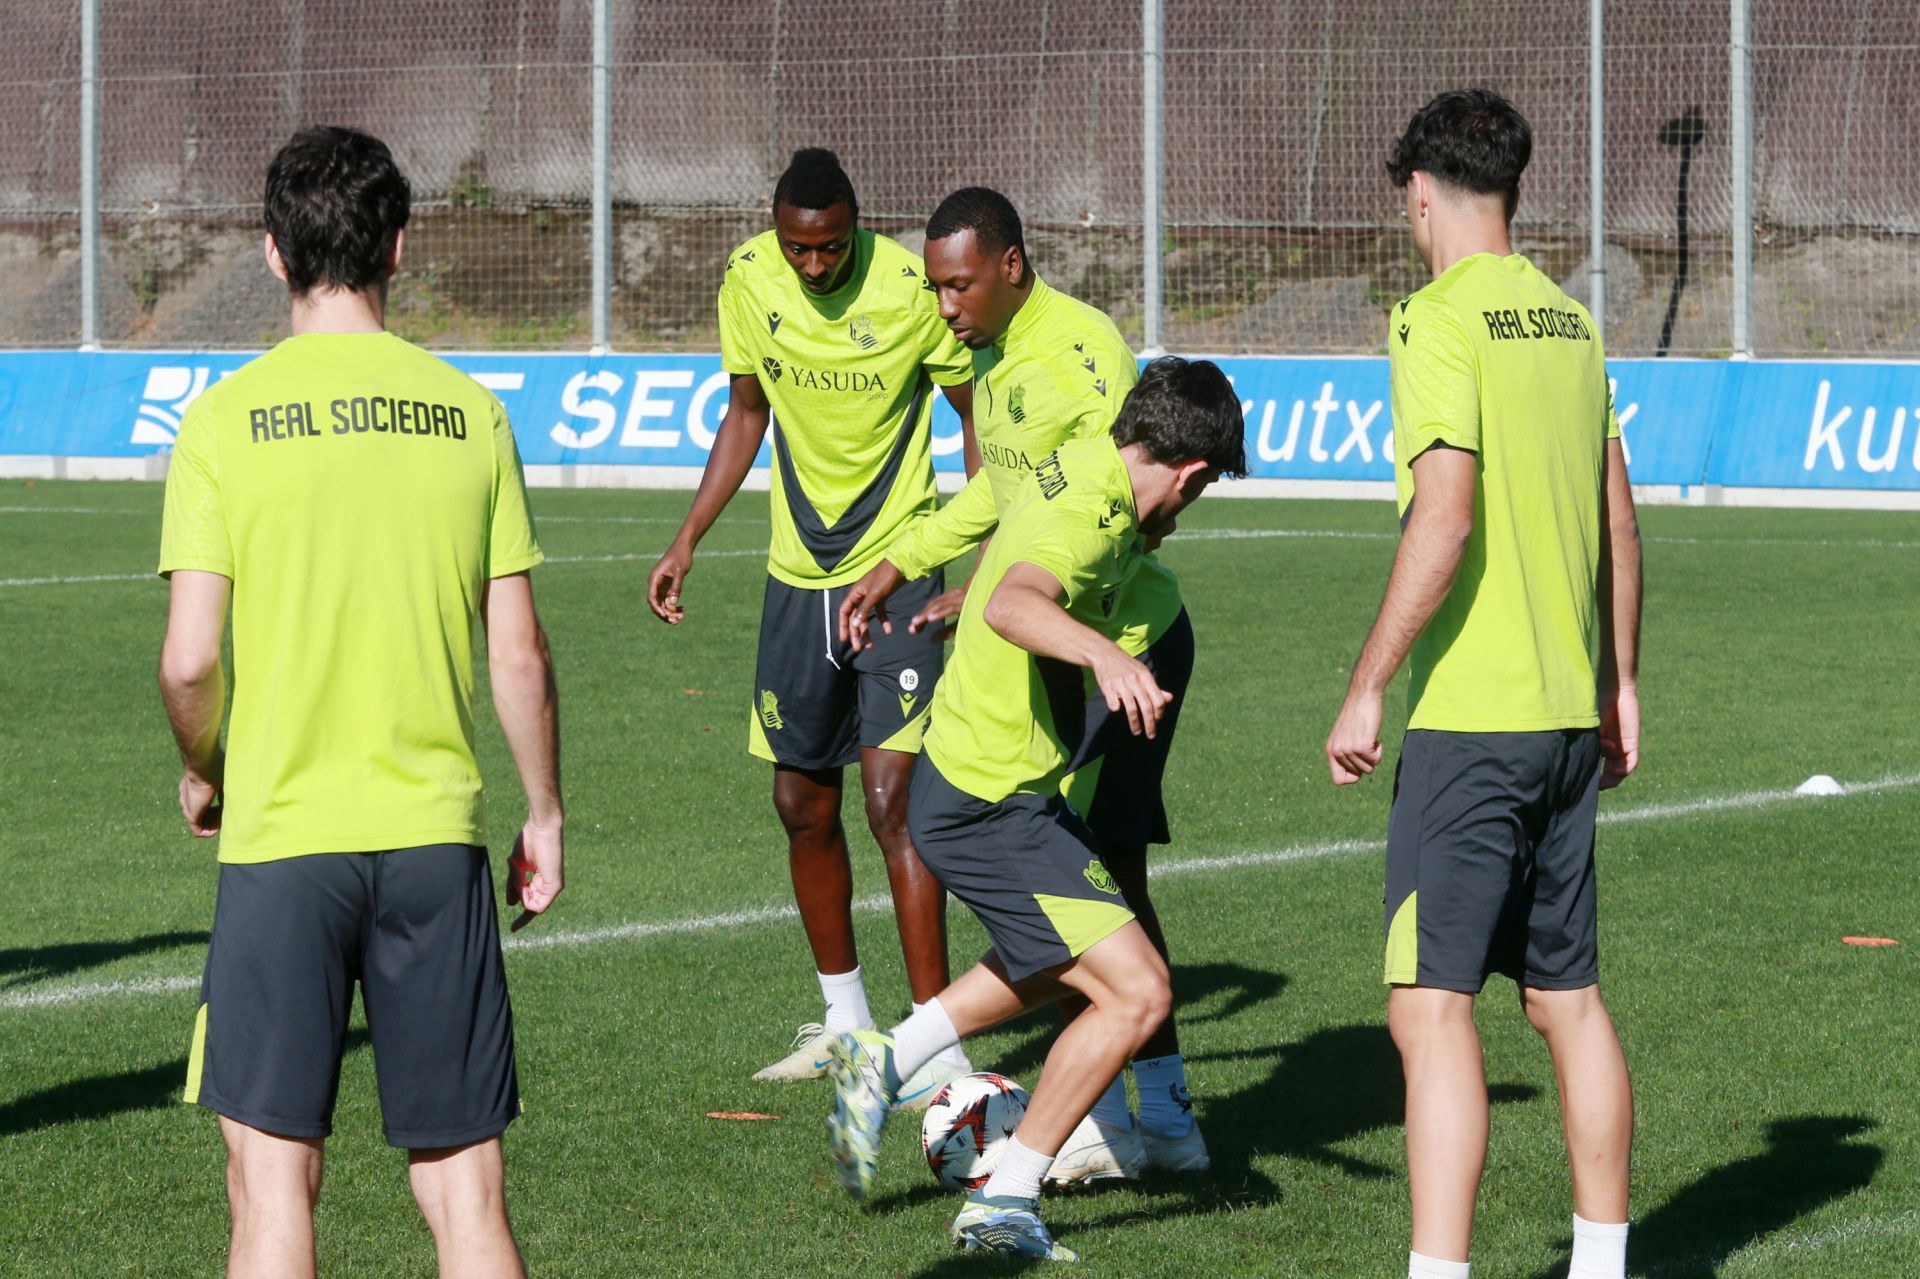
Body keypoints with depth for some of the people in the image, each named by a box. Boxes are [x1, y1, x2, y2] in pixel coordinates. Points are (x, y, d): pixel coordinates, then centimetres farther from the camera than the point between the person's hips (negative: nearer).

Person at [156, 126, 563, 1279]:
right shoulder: (470, 413, 2)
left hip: (281, 837, -2)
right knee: (465, 1181, 7)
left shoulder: (226, 418, -5)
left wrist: (202, 774, 12)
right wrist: (545, 814, 15)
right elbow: (520, 654, 2)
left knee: (274, 1177, 3)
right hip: (439, 837, 2)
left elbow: (189, 663, -8)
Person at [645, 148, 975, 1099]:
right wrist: (688, 540, 9)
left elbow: (981, 421, -3)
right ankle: (844, 1022, 25)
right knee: (803, 804, 9)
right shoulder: (750, 281, -2)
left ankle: (938, 1049, -12)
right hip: (797, 572, 5)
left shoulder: (910, 290, -15)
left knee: (893, 799, -14)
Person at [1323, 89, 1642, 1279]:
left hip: (1468, 720, -8)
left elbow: (1445, 521, -19)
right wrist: (1619, 684, 23)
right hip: (1568, 713, 8)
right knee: (1568, 998, 16)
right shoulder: (1572, 322, 11)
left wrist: (1368, 686, -14)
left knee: (1432, 1004, -8)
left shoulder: (1443, 324, -11)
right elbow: (1620, 526, 14)